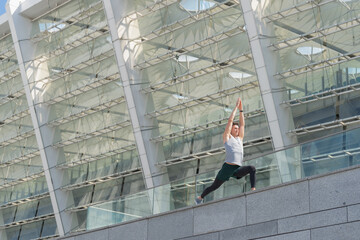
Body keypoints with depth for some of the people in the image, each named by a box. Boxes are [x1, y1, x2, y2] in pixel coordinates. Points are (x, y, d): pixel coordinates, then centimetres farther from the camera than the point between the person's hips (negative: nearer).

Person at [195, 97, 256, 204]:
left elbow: (242, 124, 25)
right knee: (214, 186, 6)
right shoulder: (227, 137, 9)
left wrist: (241, 110, 23)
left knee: (252, 169, -23)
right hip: (227, 167, -4)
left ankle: (253, 190, -29)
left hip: (238, 169, 4)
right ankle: (200, 197, 28)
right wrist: (236, 107, 11)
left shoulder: (239, 139, 22)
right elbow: (230, 121, 6)